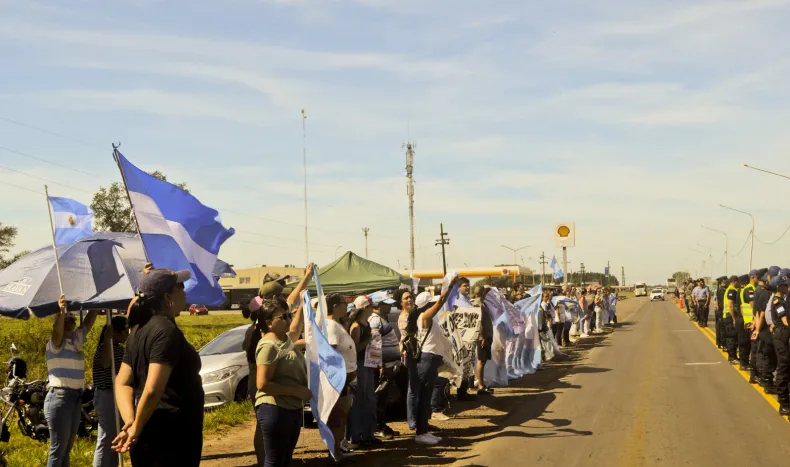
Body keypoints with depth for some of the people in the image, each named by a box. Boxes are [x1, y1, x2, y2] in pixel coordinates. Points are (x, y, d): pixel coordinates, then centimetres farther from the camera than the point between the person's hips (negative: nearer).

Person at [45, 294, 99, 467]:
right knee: (58, 447, -8)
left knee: (67, 448, 13)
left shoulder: (76, 340, 12)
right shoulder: (55, 343, -9)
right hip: (59, 396, -8)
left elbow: (88, 322, 13)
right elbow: (57, 331, -30)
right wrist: (61, 312, -48)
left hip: (76, 397, 8)